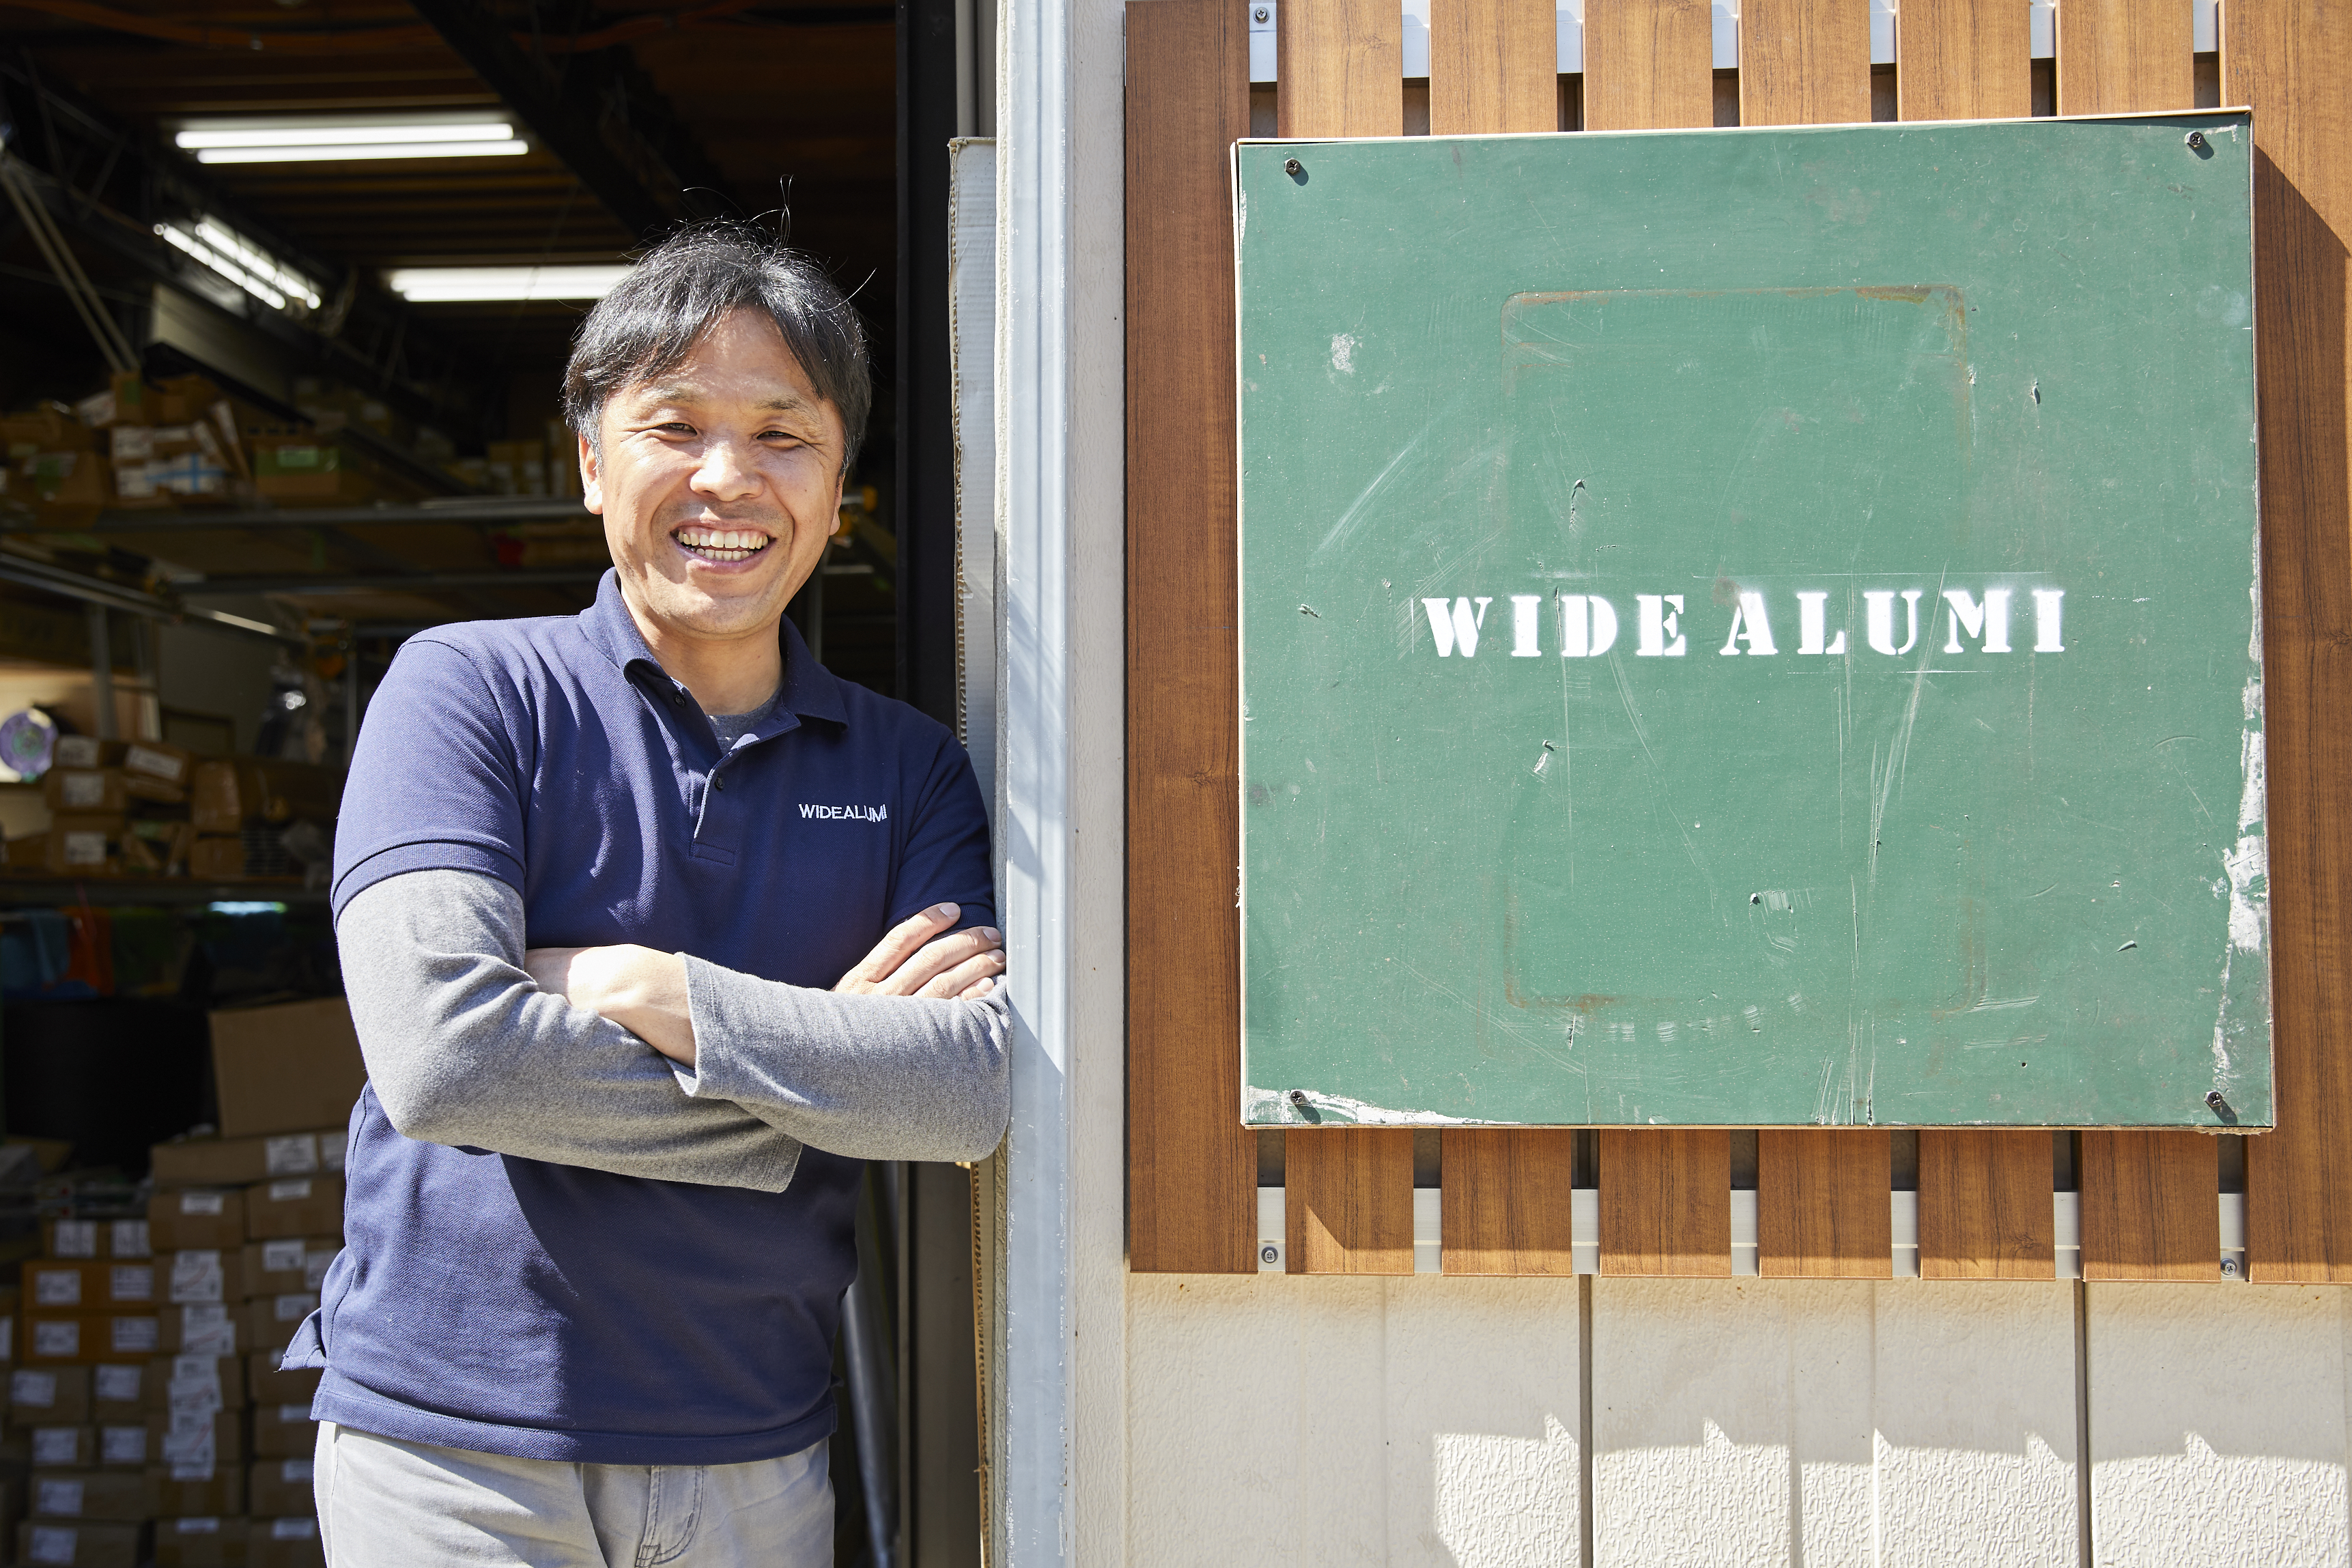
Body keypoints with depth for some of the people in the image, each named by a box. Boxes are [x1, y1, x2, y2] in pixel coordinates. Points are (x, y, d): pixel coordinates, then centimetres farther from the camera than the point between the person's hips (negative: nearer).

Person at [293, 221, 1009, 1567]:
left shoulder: (907, 767, 4)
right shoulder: (470, 688, -5)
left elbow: (978, 1090, -10)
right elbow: (442, 1053, -19)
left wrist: (661, 994, -19)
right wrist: (825, 1080, -13)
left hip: (756, 1455, 3)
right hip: (456, 1443, -3)